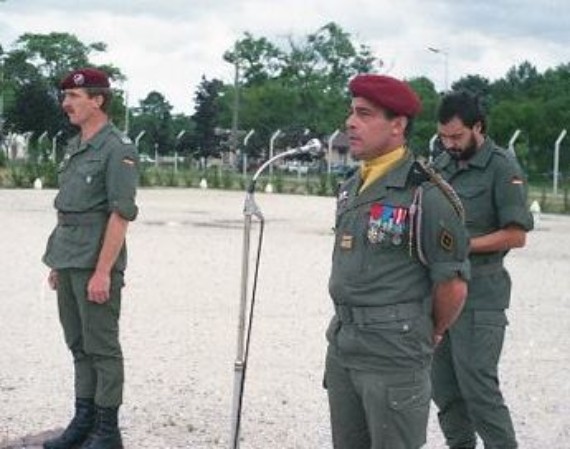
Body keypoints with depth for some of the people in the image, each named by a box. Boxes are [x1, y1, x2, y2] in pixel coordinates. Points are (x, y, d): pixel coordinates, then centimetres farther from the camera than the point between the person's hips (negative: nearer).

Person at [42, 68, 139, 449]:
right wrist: (58, 262, 17)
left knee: (102, 348, -2)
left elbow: (121, 213, -18)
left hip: (96, 265, -8)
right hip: (68, 264, 9)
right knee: (79, 346, 14)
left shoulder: (117, 149, -12)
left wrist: (103, 271, -22)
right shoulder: (74, 147, 15)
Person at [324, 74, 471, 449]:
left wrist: (430, 335, 1)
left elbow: (453, 285, -13)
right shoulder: (351, 189, 11)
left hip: (394, 357, -8)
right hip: (341, 347, 8)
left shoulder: (426, 195, -15)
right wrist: (347, 327, 16)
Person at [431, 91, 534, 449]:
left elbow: (516, 235, -12)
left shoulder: (502, 168, -7)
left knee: (478, 386, -8)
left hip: (479, 295, -7)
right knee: (444, 386, 12)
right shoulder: (441, 165, 12)